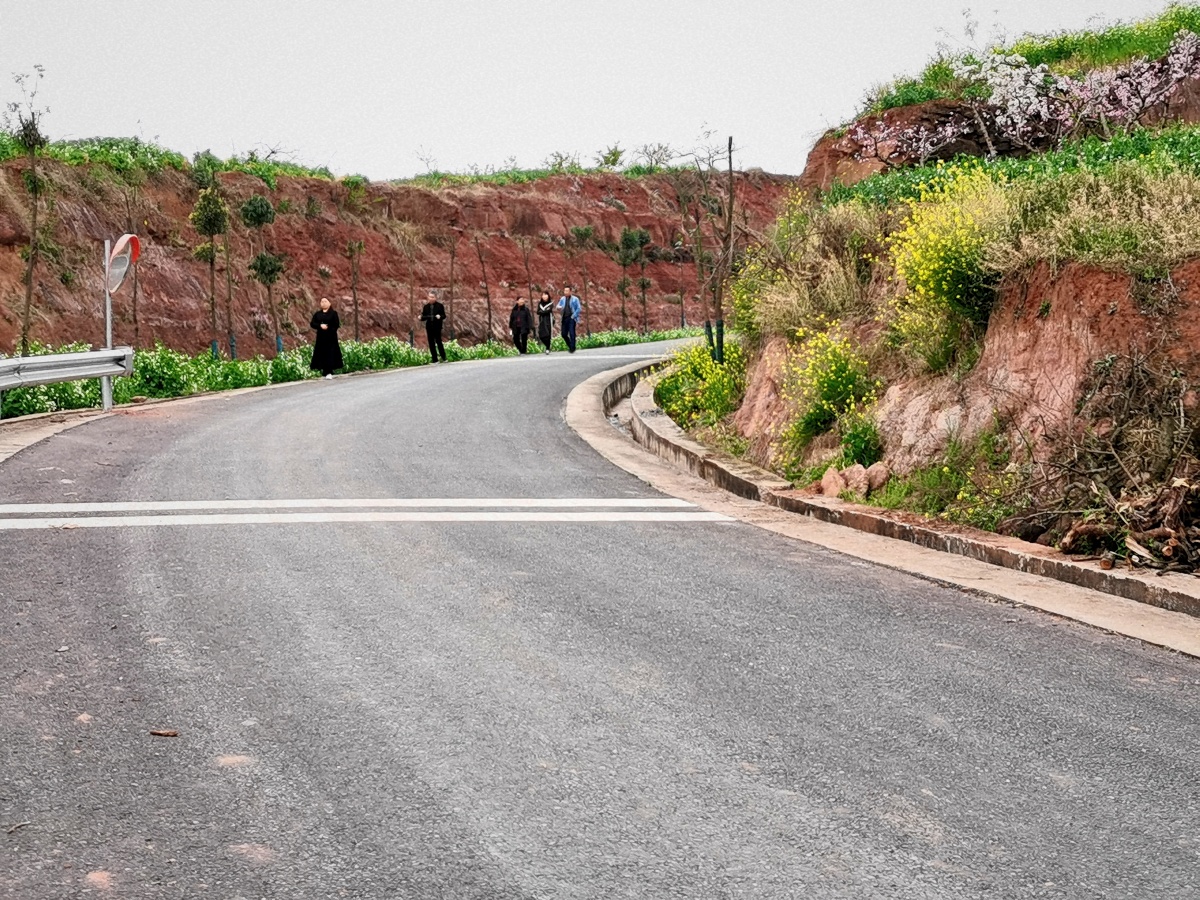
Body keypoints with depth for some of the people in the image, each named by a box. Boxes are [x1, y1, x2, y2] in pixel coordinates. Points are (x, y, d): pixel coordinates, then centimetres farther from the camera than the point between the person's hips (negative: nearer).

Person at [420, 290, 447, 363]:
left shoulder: (440, 306, -2)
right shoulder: (426, 306, 6)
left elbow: (444, 316, 0)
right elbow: (423, 317, 10)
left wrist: (440, 317, -21)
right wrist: (421, 318, -12)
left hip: (437, 327, -3)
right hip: (429, 327, 3)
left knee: (438, 342, -5)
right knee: (431, 344, 2)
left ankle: (444, 358, 9)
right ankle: (435, 360, 7)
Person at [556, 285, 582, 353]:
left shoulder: (575, 299, 0)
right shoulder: (562, 299, 13)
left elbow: (578, 309, -2)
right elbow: (558, 306, 13)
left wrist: (574, 316, -11)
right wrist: (558, 307, -11)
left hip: (572, 318, -5)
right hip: (564, 318, 5)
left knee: (572, 334, -9)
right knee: (564, 334, 4)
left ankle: (572, 348, -1)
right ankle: (570, 345, 24)